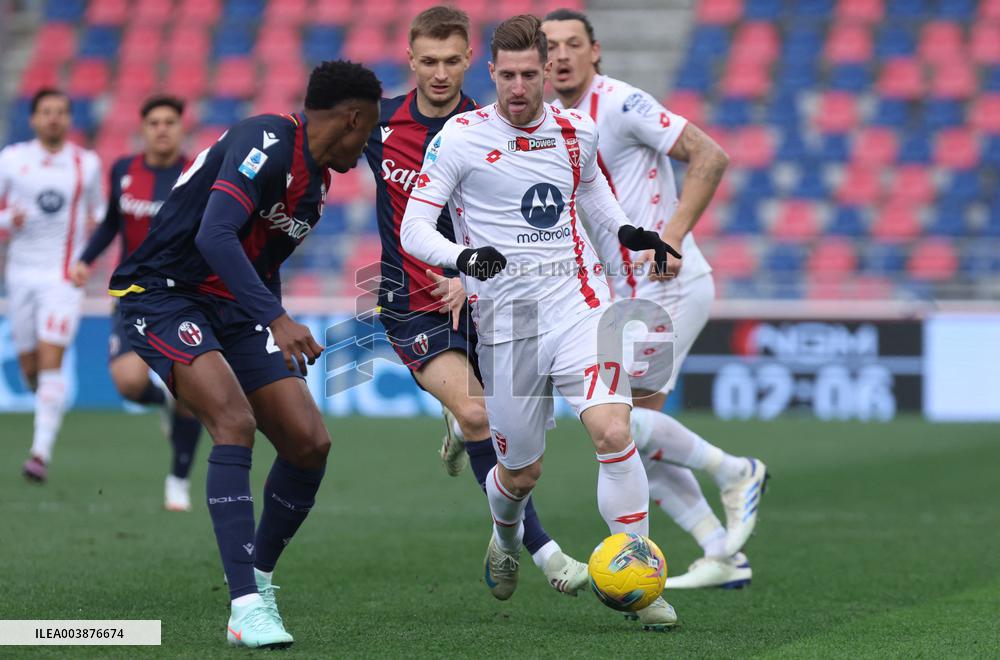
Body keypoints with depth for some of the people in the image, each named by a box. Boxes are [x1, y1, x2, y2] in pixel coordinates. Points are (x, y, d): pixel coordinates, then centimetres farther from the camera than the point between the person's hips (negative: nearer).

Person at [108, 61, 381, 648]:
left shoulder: (316, 182, 12)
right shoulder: (266, 142, -18)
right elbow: (215, 236, -31)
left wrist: (286, 345, 24)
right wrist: (277, 320, -38)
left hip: (233, 310, 9)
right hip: (163, 293, -9)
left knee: (310, 442, -4)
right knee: (235, 420, -29)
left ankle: (260, 576, 17)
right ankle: (246, 606, -29)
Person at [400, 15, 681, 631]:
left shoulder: (578, 130, 6)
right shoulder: (462, 136, -6)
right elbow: (413, 228, -9)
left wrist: (626, 230, 9)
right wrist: (464, 257, -29)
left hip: (579, 301, 2)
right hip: (506, 319, -2)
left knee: (613, 431, -21)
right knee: (521, 471, 7)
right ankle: (506, 539, 45)